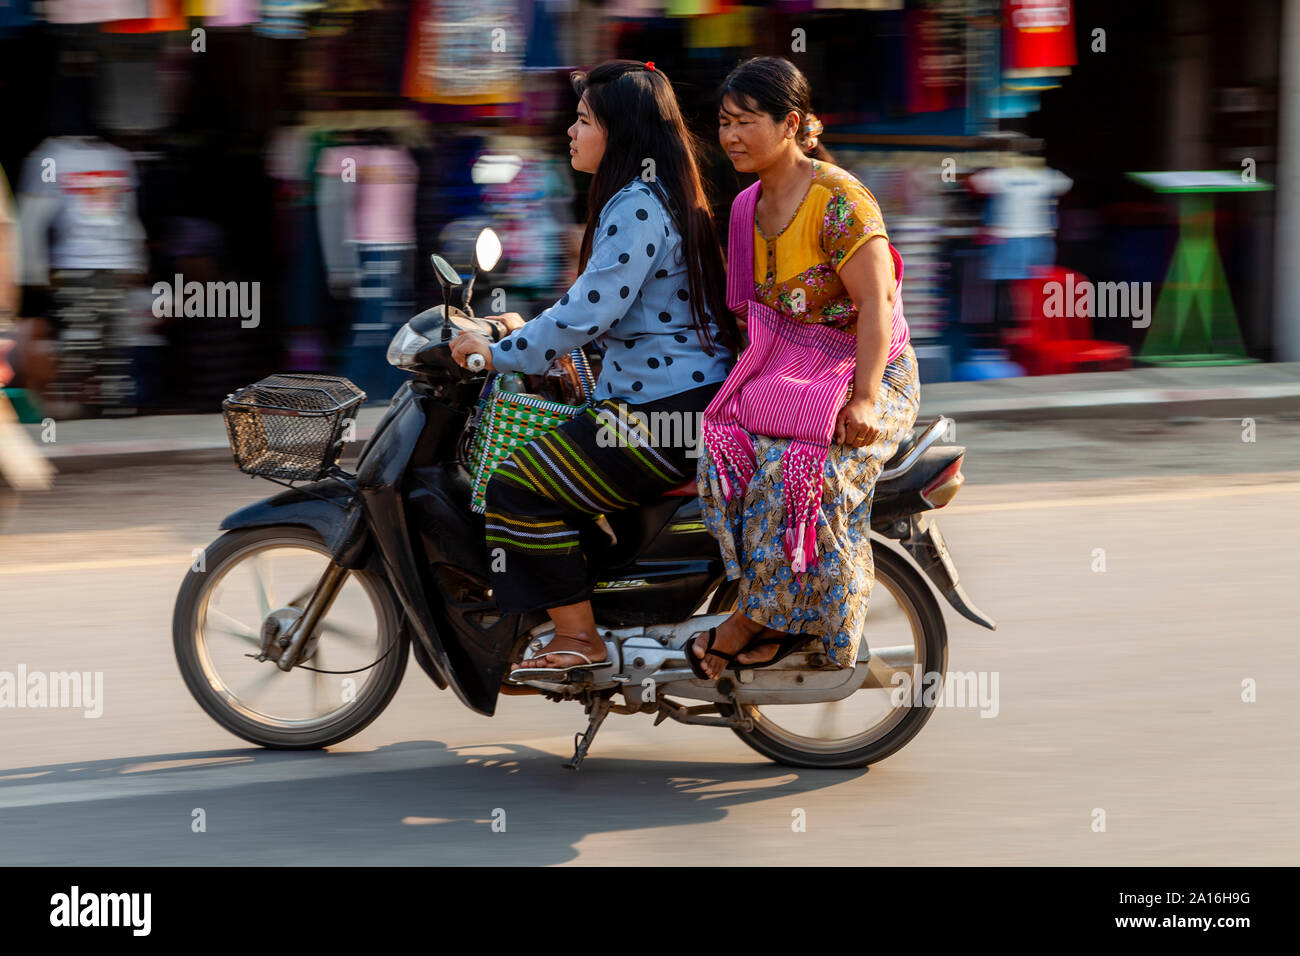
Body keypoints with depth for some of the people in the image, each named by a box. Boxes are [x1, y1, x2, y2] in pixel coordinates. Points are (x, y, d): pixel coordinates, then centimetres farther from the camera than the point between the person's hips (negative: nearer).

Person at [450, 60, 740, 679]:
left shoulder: (636, 209, -17)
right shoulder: (654, 197, 16)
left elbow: (587, 315, -23)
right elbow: (606, 308, 25)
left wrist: (501, 353, -14)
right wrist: (529, 333, 22)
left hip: (668, 410, -11)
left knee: (520, 488, -14)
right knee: (539, 460, 23)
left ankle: (577, 638, -8)